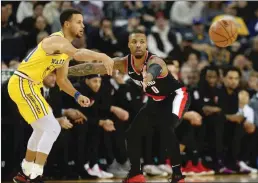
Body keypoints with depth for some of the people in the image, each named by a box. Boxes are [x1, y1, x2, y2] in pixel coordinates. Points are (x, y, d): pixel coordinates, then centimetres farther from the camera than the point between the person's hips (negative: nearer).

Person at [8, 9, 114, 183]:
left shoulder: (66, 49, 13)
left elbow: (62, 79, 18)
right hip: (23, 85, -11)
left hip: (25, 85, 11)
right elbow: (78, 54, -41)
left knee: (42, 129, 23)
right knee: (52, 129, -12)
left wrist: (77, 95, 3)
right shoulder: (57, 40, -19)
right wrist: (102, 57, -52)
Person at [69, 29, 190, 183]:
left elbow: (153, 70, -60)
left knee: (167, 129, -30)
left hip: (176, 96, -7)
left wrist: (148, 77, -85)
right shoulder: (123, 63, -14)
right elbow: (93, 67, -13)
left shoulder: (154, 61, -34)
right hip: (156, 101, 7)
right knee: (133, 133, 4)